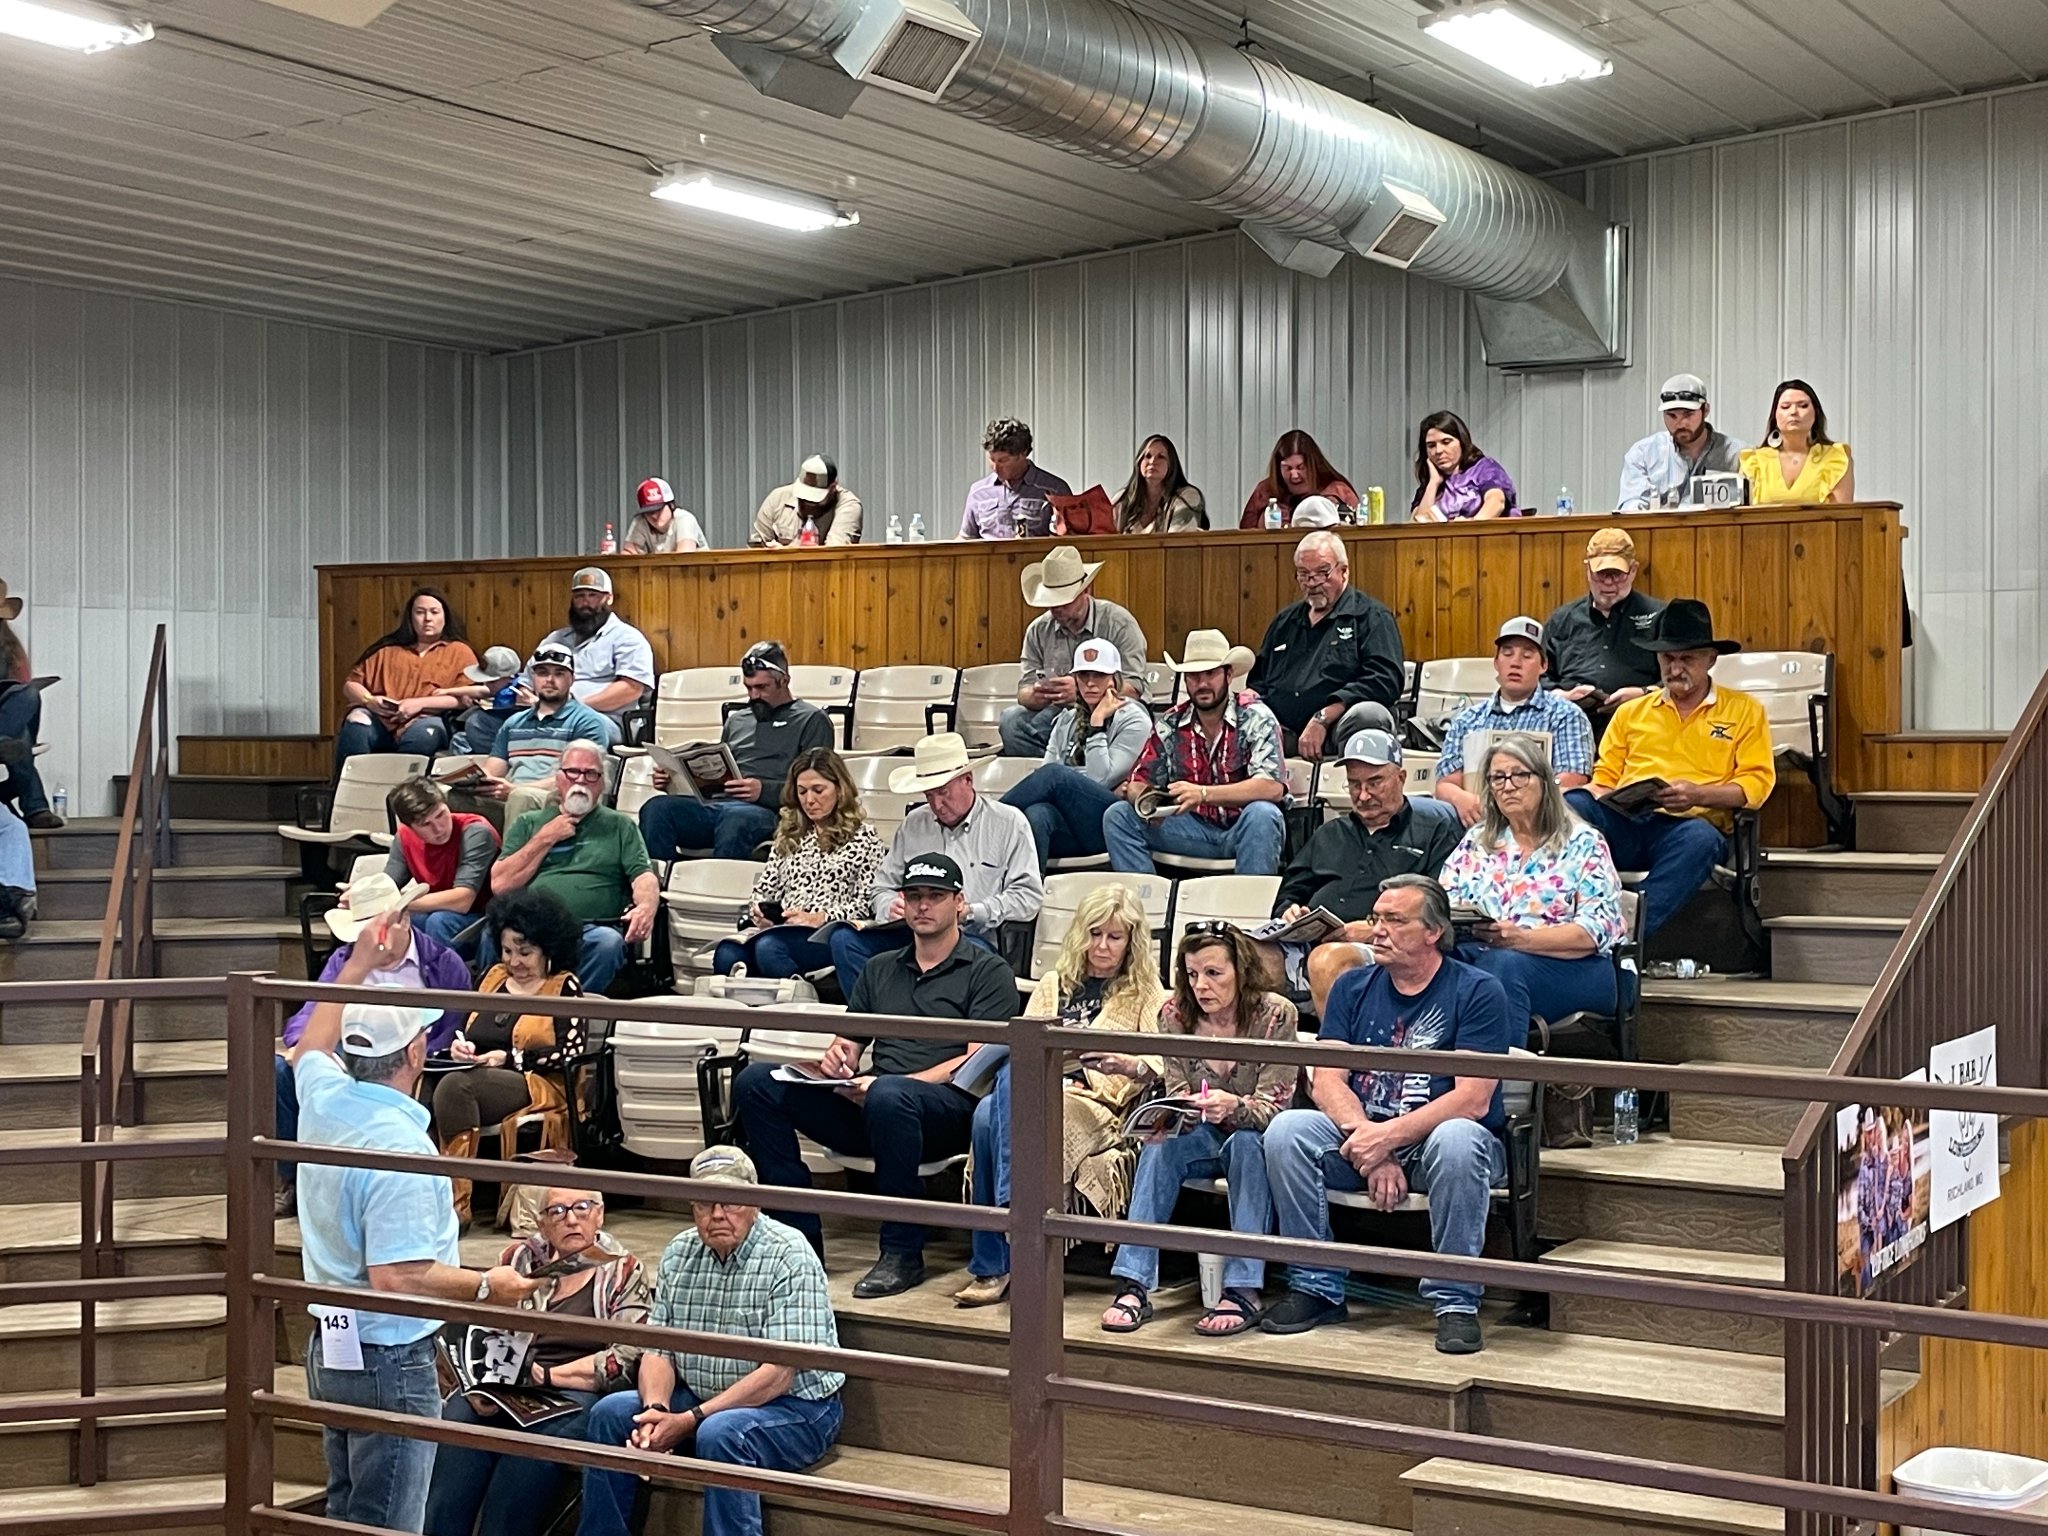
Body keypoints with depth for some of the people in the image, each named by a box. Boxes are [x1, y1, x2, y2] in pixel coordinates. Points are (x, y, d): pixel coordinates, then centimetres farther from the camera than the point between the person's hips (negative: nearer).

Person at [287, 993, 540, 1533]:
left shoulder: (323, 1098, -1)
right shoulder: (399, 1147, -25)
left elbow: (310, 1047, 25)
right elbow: (396, 1277, -29)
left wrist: (358, 966, 33)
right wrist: (487, 1286, -16)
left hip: (329, 1348, 9)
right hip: (390, 1361, -9)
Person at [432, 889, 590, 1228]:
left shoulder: (564, 987, 6)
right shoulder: (493, 977, 23)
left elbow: (571, 1052, -4)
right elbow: (469, 1033, 27)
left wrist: (509, 1058, -10)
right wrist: (461, 1047, 4)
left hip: (540, 1086, -5)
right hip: (482, 1077, 5)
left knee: (454, 1086, -33)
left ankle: (455, 1205, -34)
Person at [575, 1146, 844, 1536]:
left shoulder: (789, 1257, -18)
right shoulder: (679, 1253, 3)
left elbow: (779, 1375, -23)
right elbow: (658, 1350, 2)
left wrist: (690, 1421, -26)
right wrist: (656, 1409, -21)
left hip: (794, 1407, -7)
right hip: (700, 1401, 7)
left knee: (720, 1433, -34)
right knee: (611, 1413, -8)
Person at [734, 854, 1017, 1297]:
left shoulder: (986, 972, 7)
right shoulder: (879, 970, 25)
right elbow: (848, 1042, 23)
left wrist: (887, 1083, -17)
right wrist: (836, 1058, -5)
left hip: (948, 1106, -6)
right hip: (864, 1106, 6)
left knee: (888, 1096, -41)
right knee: (755, 1081, -13)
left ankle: (902, 1252, -26)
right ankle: (800, 1233, -15)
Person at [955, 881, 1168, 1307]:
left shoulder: (1147, 993, 16)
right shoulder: (1053, 984, 27)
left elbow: (1160, 1065, 1)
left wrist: (1125, 1063, -21)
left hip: (1103, 1107, -3)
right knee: (988, 1111, -34)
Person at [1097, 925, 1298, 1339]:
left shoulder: (1274, 1014, -17)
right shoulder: (1176, 1015, -6)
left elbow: (1272, 1108, -20)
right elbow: (1176, 1096, -5)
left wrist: (1233, 1107, -43)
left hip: (1253, 1137, -3)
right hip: (1203, 1135, 3)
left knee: (1247, 1143, -35)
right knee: (1158, 1146, -27)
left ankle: (1242, 1290, -35)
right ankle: (1134, 1285, -32)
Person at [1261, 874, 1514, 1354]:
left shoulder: (1476, 991, -6)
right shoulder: (1353, 987, 8)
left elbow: (1473, 1100, -15)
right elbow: (1326, 1082, -2)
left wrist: (1389, 1136, -25)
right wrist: (1370, 1148, -19)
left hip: (1438, 1139, -4)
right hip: (1363, 1139, 4)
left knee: (1455, 1140, -38)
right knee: (1287, 1128, -22)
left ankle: (1455, 1301, -24)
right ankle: (1316, 1287, -12)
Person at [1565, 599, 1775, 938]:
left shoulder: (1743, 710, 17)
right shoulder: (1631, 712, 26)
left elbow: (1757, 782, 6)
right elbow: (1604, 779, 21)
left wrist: (1697, 794, -12)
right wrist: (1598, 796, -4)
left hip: (1691, 824, -2)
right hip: (1625, 823, 3)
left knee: (1700, 838, -40)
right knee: (1570, 805, -31)